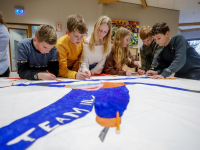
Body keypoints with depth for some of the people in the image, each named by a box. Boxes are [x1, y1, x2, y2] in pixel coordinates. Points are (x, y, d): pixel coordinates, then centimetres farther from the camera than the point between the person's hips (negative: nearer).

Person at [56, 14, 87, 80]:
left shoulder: (82, 40, -14)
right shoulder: (61, 44, -27)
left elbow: (80, 59, -3)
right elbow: (62, 70, -32)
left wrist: (74, 71, -16)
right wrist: (74, 75, -49)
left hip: (72, 68, 4)